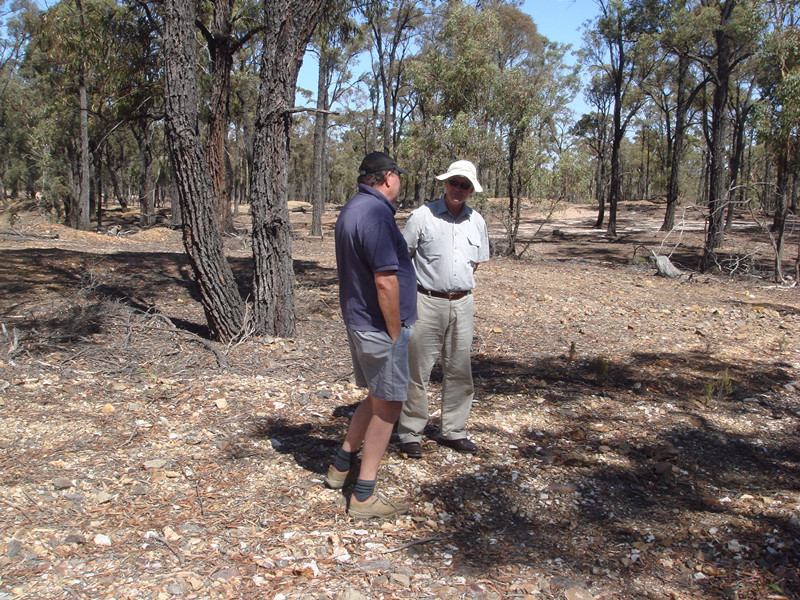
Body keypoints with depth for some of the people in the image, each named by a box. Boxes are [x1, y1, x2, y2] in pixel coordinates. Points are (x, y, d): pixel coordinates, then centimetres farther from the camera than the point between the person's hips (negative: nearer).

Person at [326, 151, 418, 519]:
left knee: (378, 399, 23)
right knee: (387, 406, 2)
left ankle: (342, 465, 35)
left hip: (358, 321, 10)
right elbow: (385, 282, -26)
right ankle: (364, 496, 10)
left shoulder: (352, 210, 12)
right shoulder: (375, 213, -21)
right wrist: (395, 334, -16)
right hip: (379, 327, -10)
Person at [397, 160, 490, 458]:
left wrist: (458, 285, 11)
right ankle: (410, 433, 10)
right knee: (417, 370, -1)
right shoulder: (423, 215, -5)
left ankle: (453, 431, 24)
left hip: (462, 304, 5)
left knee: (459, 371, 11)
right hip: (427, 302, -4)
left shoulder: (476, 221, 8)